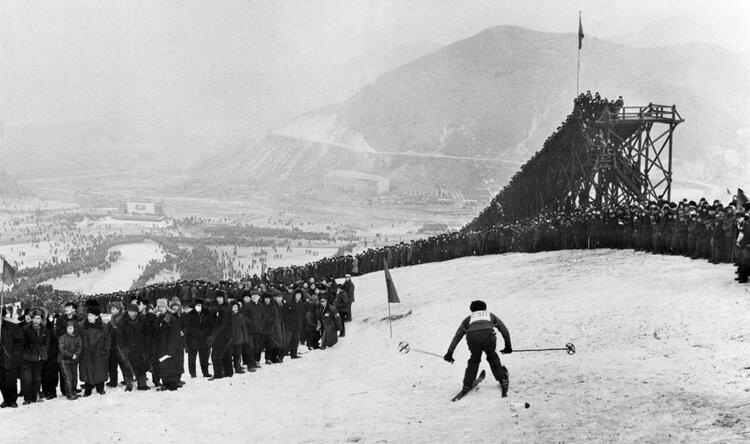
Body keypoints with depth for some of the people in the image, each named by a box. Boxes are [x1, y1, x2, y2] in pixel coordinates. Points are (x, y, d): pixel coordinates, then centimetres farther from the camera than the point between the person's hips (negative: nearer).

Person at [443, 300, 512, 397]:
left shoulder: (468, 318, 36)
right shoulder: (491, 315, 38)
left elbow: (457, 335, 26)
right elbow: (504, 330, 34)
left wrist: (450, 352, 21)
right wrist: (508, 346, 42)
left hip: (472, 336, 0)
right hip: (488, 335, 0)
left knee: (474, 360, 25)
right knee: (492, 358, 26)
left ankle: (467, 385, 19)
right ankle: (502, 380, 24)